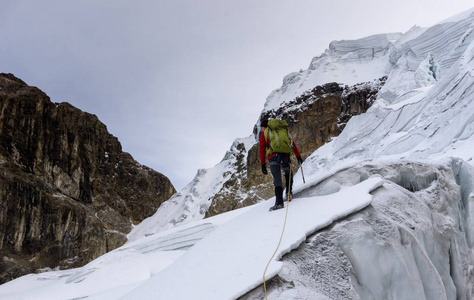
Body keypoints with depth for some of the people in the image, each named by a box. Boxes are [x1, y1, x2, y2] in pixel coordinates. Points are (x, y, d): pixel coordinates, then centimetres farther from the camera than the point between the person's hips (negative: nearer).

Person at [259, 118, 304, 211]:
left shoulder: (264, 134, 14)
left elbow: (262, 149, 6)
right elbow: (292, 143, 20)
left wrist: (263, 164, 6)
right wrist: (298, 156, 22)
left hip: (273, 157, -3)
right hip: (285, 156, 3)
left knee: (277, 180, -5)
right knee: (288, 174, 28)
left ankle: (279, 202, -14)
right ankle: (289, 193, 19)